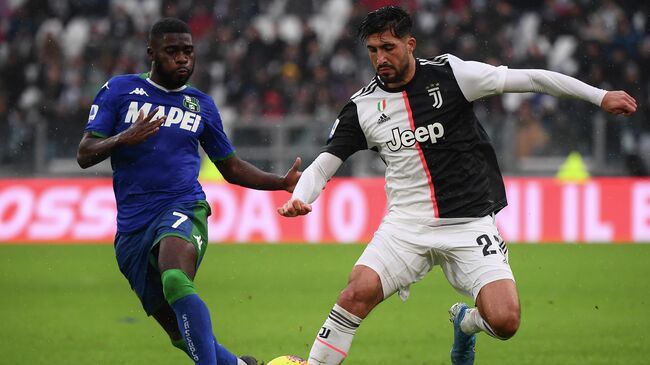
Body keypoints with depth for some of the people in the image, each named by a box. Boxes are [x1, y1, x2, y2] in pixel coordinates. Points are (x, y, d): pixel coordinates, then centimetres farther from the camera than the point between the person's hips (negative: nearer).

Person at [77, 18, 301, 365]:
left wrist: (282, 182, 13)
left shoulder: (201, 105, 15)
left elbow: (231, 167, 26)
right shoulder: (119, 90, 8)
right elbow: (84, 155, 1)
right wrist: (123, 139, -18)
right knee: (182, 333, 3)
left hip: (183, 209, -1)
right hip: (132, 228, 1)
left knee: (176, 282, -36)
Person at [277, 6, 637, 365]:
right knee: (358, 291, -24)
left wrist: (600, 96, -2)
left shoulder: (450, 74, -5)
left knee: (504, 321, -15)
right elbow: (322, 167, 6)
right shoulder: (362, 107, 1)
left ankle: (465, 322, 21)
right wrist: (299, 198, -16)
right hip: (407, 224, 1)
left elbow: (527, 78, -2)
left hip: (470, 223, -1)